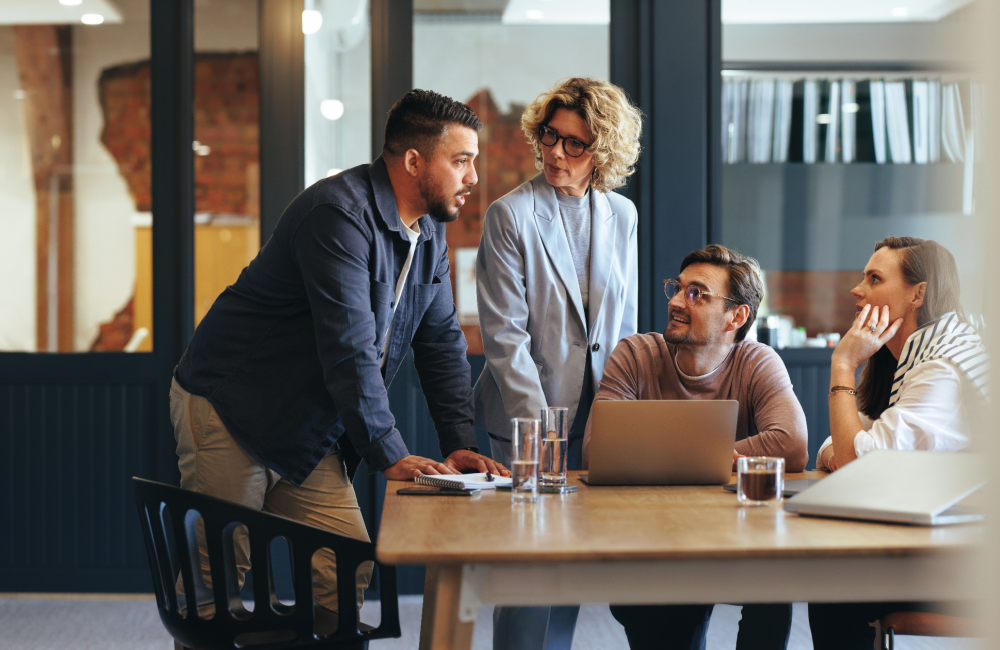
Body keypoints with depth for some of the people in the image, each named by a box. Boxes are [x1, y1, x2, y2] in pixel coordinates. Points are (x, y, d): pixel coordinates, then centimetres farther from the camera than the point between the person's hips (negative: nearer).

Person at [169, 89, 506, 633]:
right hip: (229, 410, -8)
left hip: (308, 432, 8)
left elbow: (442, 340, 9)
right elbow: (349, 348, -29)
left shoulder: (430, 231, 6)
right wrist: (389, 455, -29)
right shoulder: (339, 214, -23)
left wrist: (459, 444, -2)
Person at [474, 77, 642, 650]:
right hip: (527, 416, -4)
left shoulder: (622, 216, 8)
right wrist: (539, 425, -15)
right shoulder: (510, 215, -6)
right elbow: (505, 335, -10)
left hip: (599, 414, 4)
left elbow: (626, 323, 14)